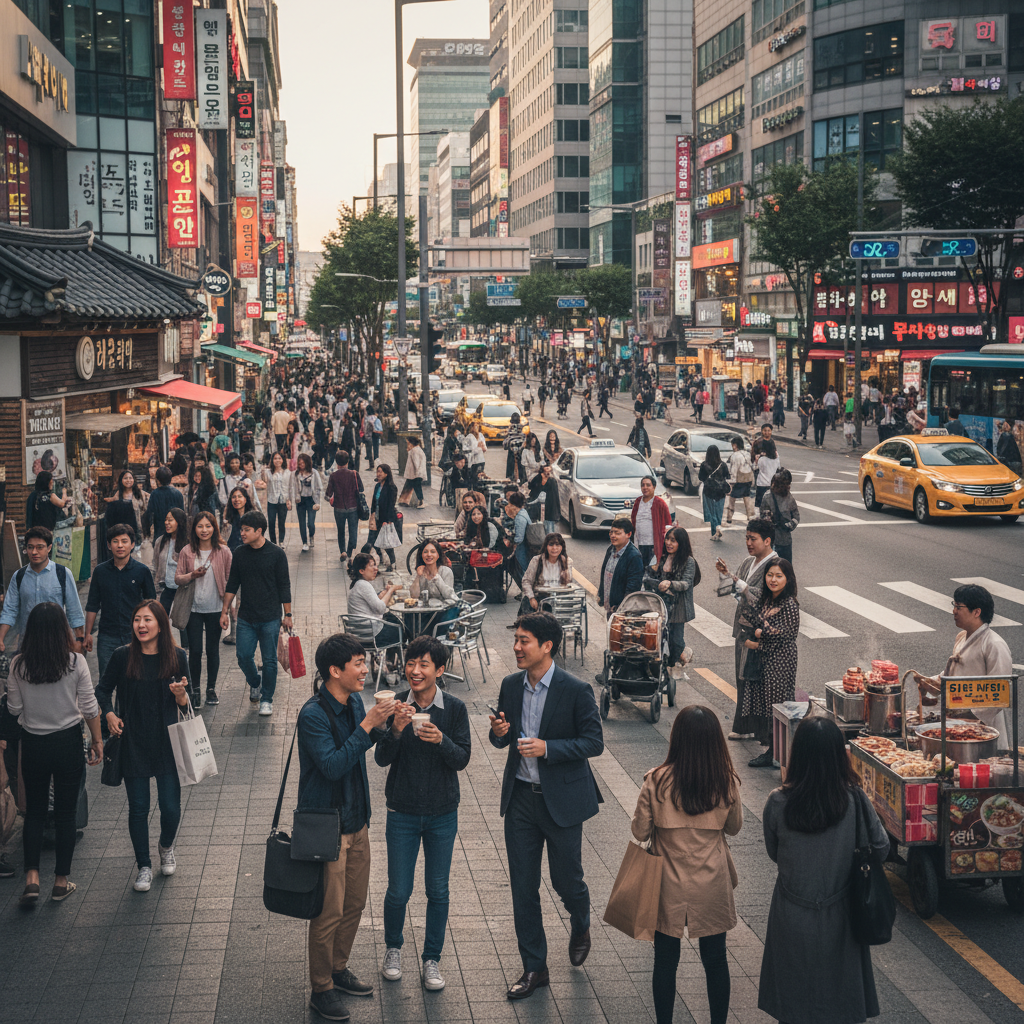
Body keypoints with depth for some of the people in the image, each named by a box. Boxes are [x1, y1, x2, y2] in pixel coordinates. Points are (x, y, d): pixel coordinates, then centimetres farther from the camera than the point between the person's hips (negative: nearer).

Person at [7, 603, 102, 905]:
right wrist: (97, 742, 4)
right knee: (66, 812, 11)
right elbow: (89, 708, -8)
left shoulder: (18, 665, -9)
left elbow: (14, 710, -2)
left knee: (35, 811, 15)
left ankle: (32, 878, 4)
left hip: (33, 744, 1)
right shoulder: (76, 662, -13)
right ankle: (61, 881, 18)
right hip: (68, 742, -1)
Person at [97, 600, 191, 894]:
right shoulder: (122, 656, -7)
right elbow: (103, 690, 7)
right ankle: (144, 866, 23)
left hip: (167, 743, 0)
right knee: (138, 808, 5)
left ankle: (167, 847, 34)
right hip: (133, 745, 0)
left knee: (171, 807, 2)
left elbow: (185, 702, 3)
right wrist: (109, 714, -10)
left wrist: (180, 694, -19)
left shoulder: (176, 657, -4)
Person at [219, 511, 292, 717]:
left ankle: (266, 699, 16)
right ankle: (255, 683, 28)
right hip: (246, 617, 3)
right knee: (243, 656, -1)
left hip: (270, 618, -3)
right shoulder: (239, 554, 4)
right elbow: (232, 585, 11)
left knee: (269, 660, 1)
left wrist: (287, 615, -2)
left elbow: (284, 586, -1)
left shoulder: (276, 554, -5)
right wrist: (224, 611, 8)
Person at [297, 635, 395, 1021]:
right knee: (329, 912, 0)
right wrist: (367, 725, -29)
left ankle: (339, 970, 35)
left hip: (356, 820, 8)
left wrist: (380, 725, -1)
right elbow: (333, 765, -29)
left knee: (355, 902, 18)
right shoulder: (313, 715, -22)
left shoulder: (355, 702, 2)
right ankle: (321, 989, 14)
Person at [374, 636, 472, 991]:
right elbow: (381, 758, -9)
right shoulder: (396, 705, -8)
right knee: (398, 891, 6)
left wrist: (441, 740, -28)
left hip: (442, 814, 0)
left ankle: (431, 960, 26)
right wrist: (396, 729, -27)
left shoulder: (454, 708, -8)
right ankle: (393, 948, 32)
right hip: (403, 813, 0)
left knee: (438, 891, 9)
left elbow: (462, 759, -9)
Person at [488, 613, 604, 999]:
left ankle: (580, 925, 44)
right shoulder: (511, 685, 2)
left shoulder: (576, 690, -14)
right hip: (520, 797, 4)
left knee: (566, 880, 9)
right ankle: (534, 967, 19)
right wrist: (498, 732, -12)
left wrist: (548, 748, -23)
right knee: (523, 887, 7)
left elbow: (594, 742, -12)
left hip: (562, 800, -4)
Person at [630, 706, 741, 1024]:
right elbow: (734, 828, 2)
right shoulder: (727, 783, -14)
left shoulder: (657, 782, -19)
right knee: (715, 960, 18)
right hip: (712, 888, 1)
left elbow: (640, 832, -9)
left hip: (669, 888, -1)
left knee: (666, 962, 16)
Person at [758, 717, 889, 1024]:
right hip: (839, 916, 0)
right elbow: (880, 847, -6)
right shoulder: (854, 801, -19)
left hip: (793, 919, 0)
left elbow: (773, 853, -3)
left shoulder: (778, 803, -19)